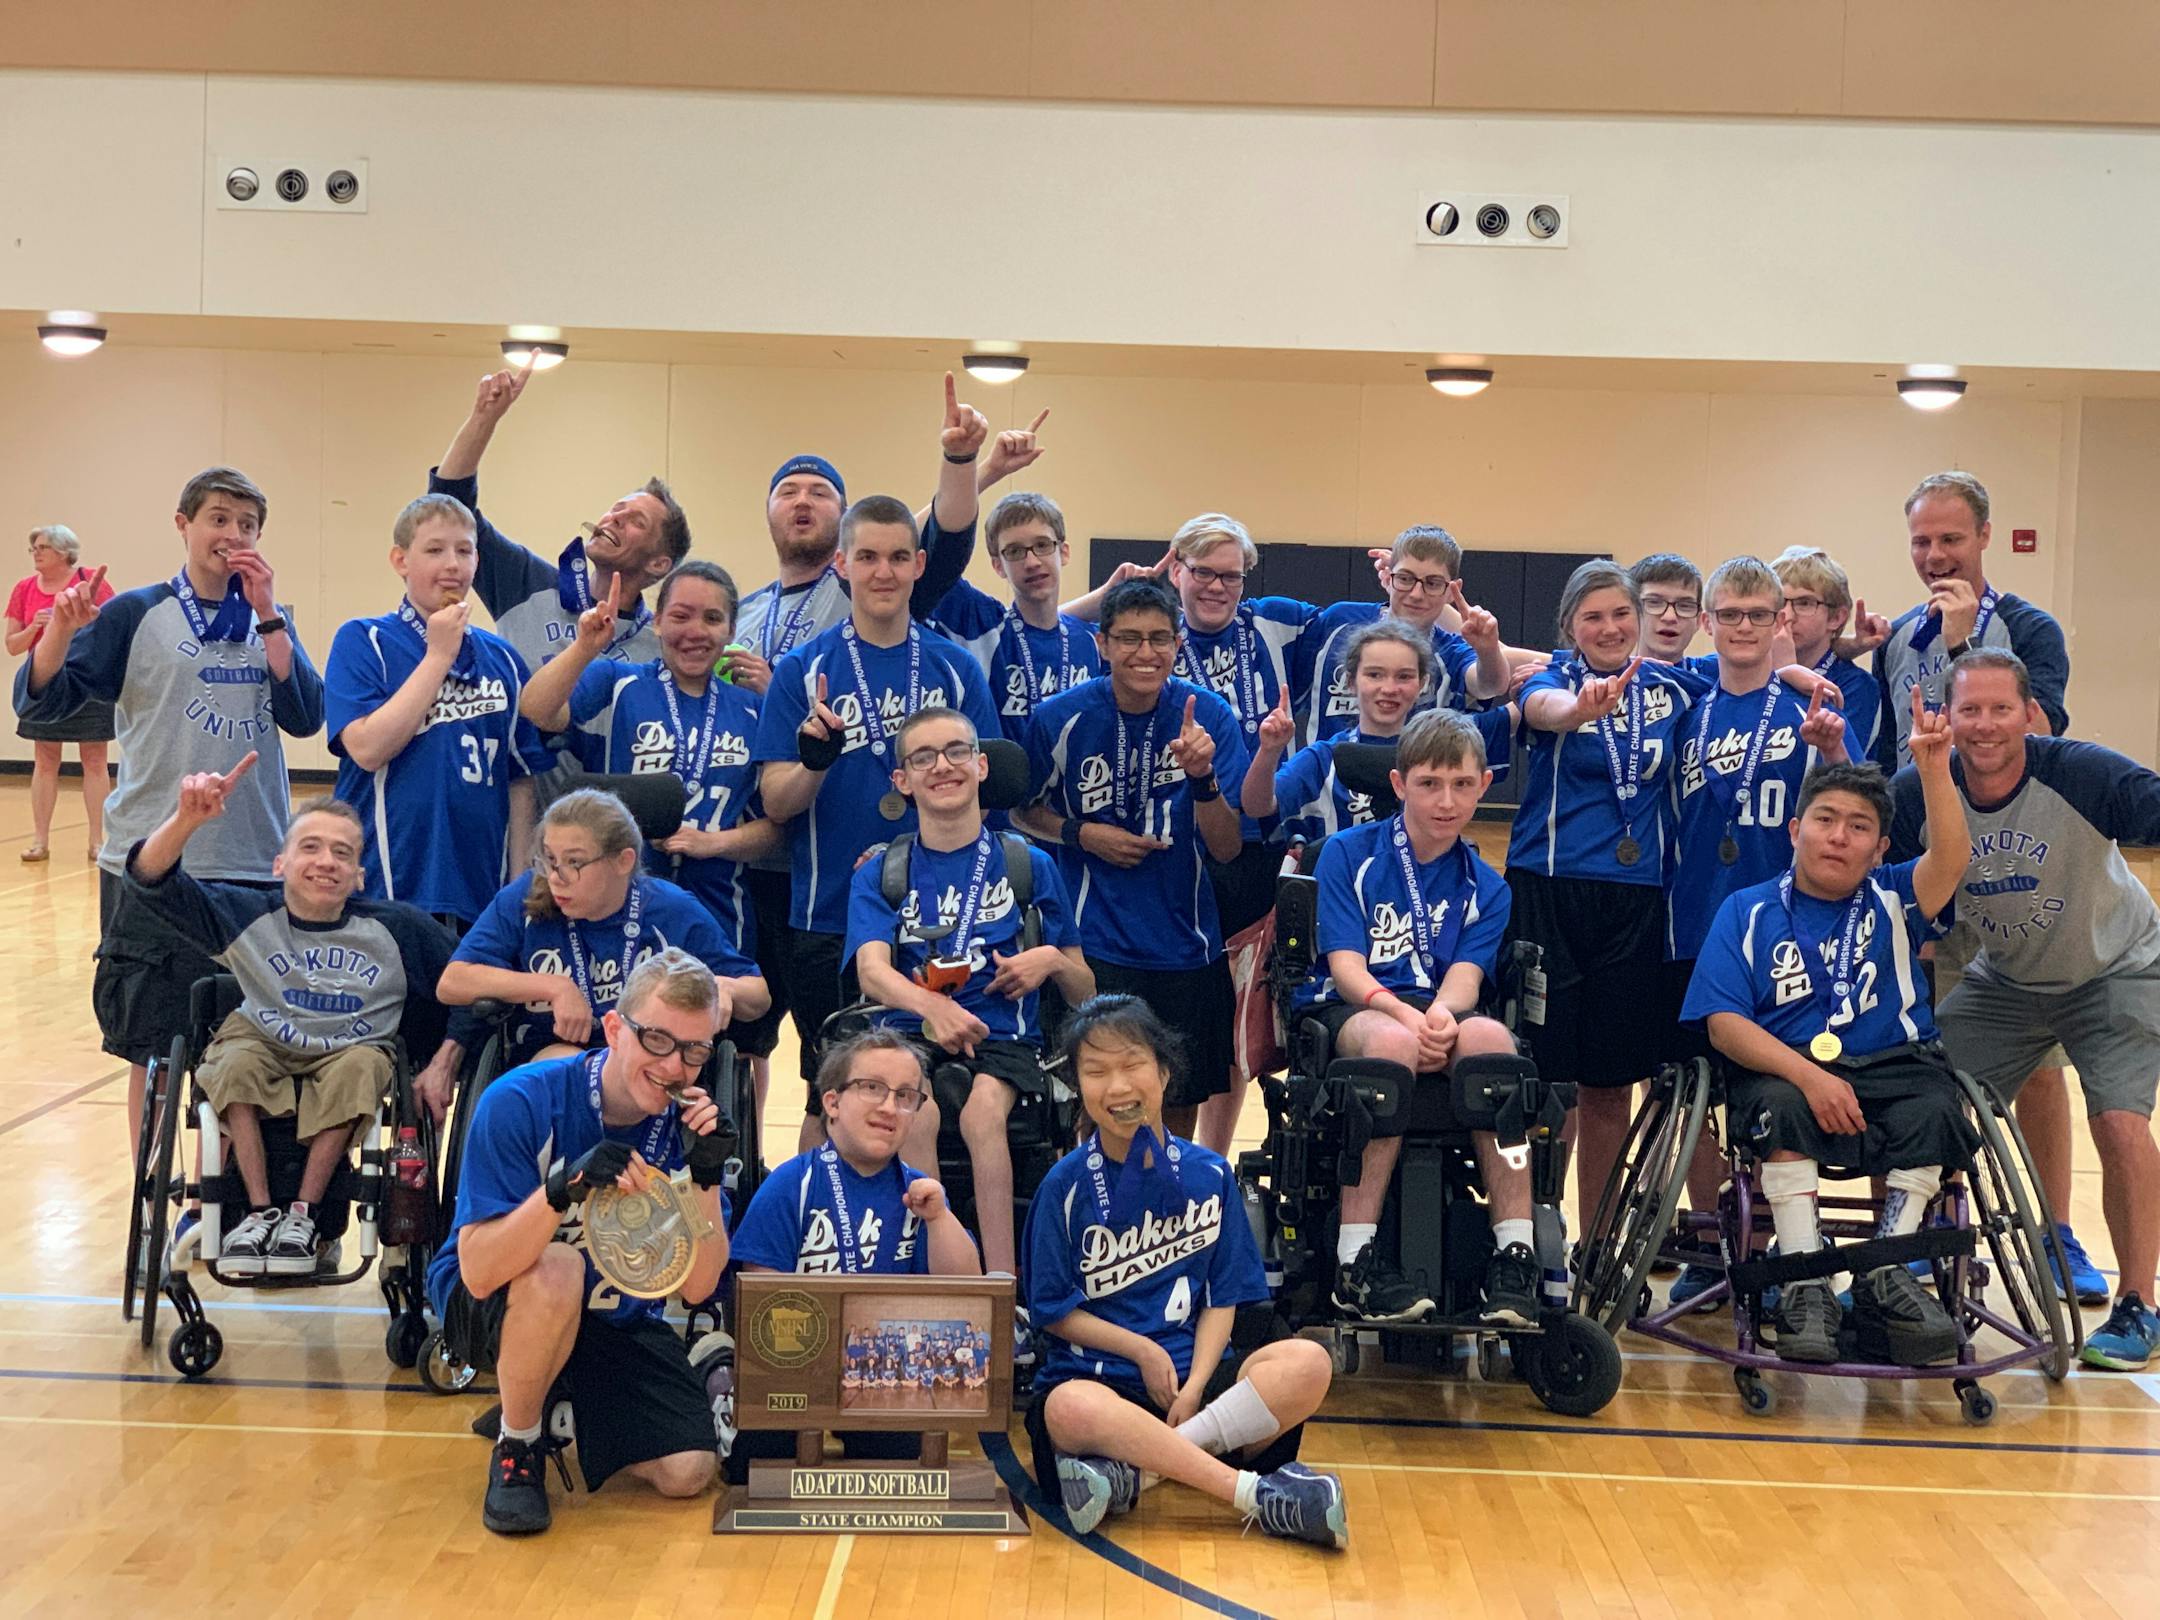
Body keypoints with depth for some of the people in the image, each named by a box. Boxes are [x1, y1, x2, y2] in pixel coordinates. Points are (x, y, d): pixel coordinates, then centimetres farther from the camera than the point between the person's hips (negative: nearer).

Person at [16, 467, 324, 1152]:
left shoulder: (270, 621, 10)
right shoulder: (136, 614, 0)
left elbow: (306, 717, -5)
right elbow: (39, 702, -6)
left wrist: (267, 615, -10)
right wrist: (61, 628, -24)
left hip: (255, 866, 3)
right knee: (154, 1050, 3)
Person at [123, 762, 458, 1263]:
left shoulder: (396, 929, -6)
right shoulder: (247, 917, -6)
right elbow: (150, 881, -17)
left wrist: (445, 1061, -11)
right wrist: (187, 819, -37)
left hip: (351, 1053, 0)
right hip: (263, 1047, 0)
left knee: (361, 1067, -33)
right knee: (236, 1062, -32)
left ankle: (304, 1213, -19)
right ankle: (259, 1211, -19)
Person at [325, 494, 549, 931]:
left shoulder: (502, 658, 12)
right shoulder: (362, 641, 0)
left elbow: (519, 779, 13)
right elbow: (367, 747, -15)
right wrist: (439, 655, -11)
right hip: (389, 887, -4)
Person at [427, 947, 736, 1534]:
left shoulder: (688, 1125, -11)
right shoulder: (521, 1102, -23)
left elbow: (696, 1287, -12)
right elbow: (479, 1272, -30)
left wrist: (706, 1177, -27)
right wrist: (564, 1187, -45)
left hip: (615, 1322, 4)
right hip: (490, 1309, -4)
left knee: (687, 1471, -15)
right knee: (557, 1270, -37)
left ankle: (570, 1404, 17)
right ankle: (516, 1448, -10)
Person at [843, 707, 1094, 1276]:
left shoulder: (1029, 865, 11)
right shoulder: (880, 875, 11)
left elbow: (1084, 995, 16)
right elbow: (871, 970, -10)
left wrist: (1052, 961, -9)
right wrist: (933, 1006, -32)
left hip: (1002, 1040, 0)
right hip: (908, 1035, 1)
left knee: (983, 1109, -34)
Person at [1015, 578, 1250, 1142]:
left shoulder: (1210, 716, -7)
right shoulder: (1061, 718, -8)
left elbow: (1226, 848, -9)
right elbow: (1024, 811, 9)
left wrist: (1202, 774, -26)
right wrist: (1083, 834, -9)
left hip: (1184, 944, 2)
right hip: (1094, 943, -1)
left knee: (1182, 1099, 13)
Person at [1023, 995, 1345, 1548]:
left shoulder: (1208, 1175, 6)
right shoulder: (1067, 1185, 0)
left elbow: (1223, 1297, 6)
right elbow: (1055, 1311, 1)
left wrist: (1196, 1383, -11)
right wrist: (1142, 1351, -10)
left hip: (1191, 1365, 3)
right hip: (1095, 1371, -3)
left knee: (1307, 1363, -26)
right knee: (1070, 1411, -39)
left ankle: (1129, 1473, -30)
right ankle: (1261, 1496, -37)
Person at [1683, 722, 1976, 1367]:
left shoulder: (1893, 901, 10)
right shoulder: (1748, 912, 5)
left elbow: (1950, 861, -13)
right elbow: (1724, 1023, -6)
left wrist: (1934, 770, -28)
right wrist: (1809, 1075, -21)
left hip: (1893, 1066, 2)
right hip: (1783, 1069, -2)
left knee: (1933, 1112, -29)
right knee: (1784, 1106, -35)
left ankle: (1886, 1278, -18)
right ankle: (1804, 1286, -30)